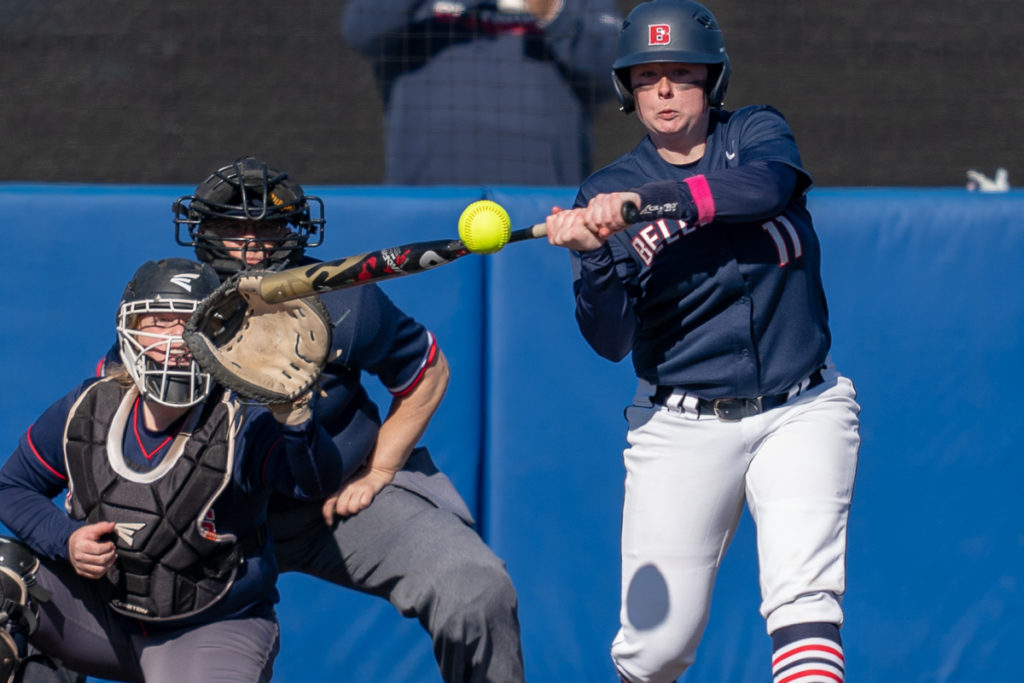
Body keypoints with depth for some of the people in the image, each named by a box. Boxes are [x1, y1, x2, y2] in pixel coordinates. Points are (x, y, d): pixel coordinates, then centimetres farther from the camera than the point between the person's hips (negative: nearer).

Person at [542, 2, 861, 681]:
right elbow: (610, 340, -7)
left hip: (800, 414, 0)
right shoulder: (609, 193, 2)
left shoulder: (757, 135, 4)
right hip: (682, 427, 0)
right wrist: (592, 255, -26)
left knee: (803, 595, -21)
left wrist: (643, 203, -32)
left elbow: (765, 185, -22)